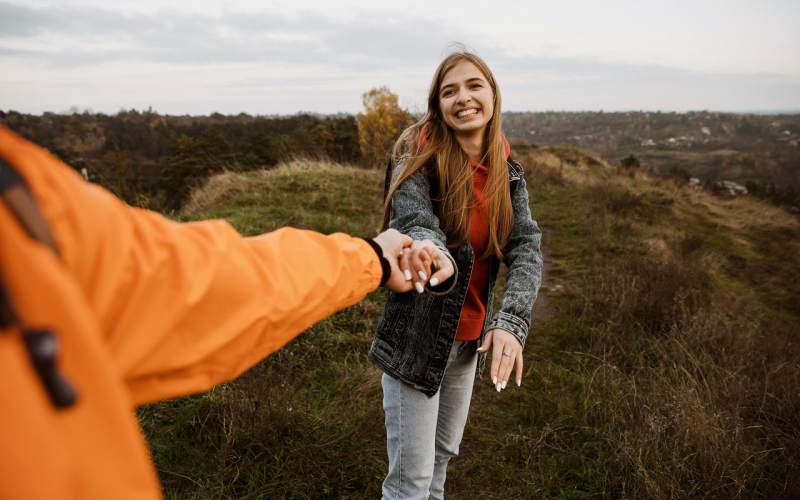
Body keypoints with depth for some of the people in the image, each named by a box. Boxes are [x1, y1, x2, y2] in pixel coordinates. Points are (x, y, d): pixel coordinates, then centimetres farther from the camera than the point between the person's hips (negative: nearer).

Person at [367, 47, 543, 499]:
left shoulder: (508, 174, -1)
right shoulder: (418, 159, -13)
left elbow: (526, 248, -12)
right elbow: (414, 222, -29)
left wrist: (511, 321, -30)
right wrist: (429, 249, -55)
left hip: (470, 339, 5)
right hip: (415, 338, -4)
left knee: (443, 458, 22)